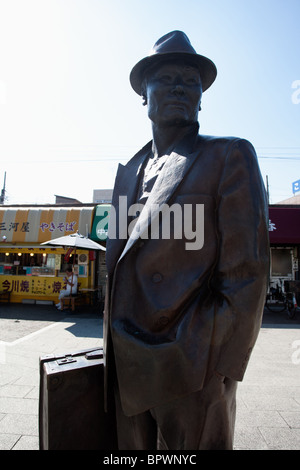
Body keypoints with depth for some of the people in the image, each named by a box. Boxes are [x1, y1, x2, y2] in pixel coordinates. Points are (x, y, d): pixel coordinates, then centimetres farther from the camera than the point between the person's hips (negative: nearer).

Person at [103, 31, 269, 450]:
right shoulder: (129, 172, 11)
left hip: (191, 375, -5)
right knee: (136, 447, 23)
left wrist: (218, 369, -13)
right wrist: (115, 350, 13)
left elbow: (247, 272, -12)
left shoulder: (229, 156, -6)